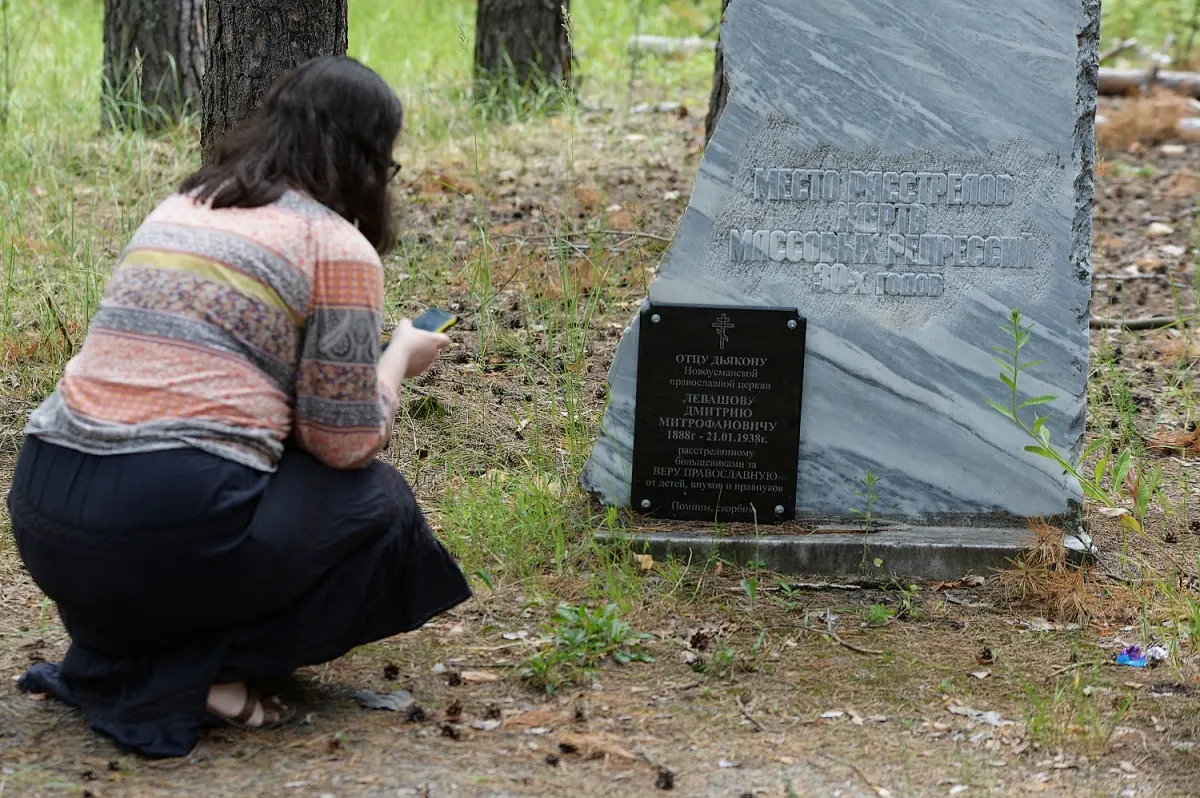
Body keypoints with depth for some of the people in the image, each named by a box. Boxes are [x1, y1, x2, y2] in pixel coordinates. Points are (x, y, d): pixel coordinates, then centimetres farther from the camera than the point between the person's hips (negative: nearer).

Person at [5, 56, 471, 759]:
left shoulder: (178, 209, 20)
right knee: (379, 501, 17)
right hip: (171, 532, -7)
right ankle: (204, 670, -1)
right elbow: (347, 444, 1)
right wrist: (403, 354, 19)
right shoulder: (337, 246, -1)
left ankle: (115, 653, 11)